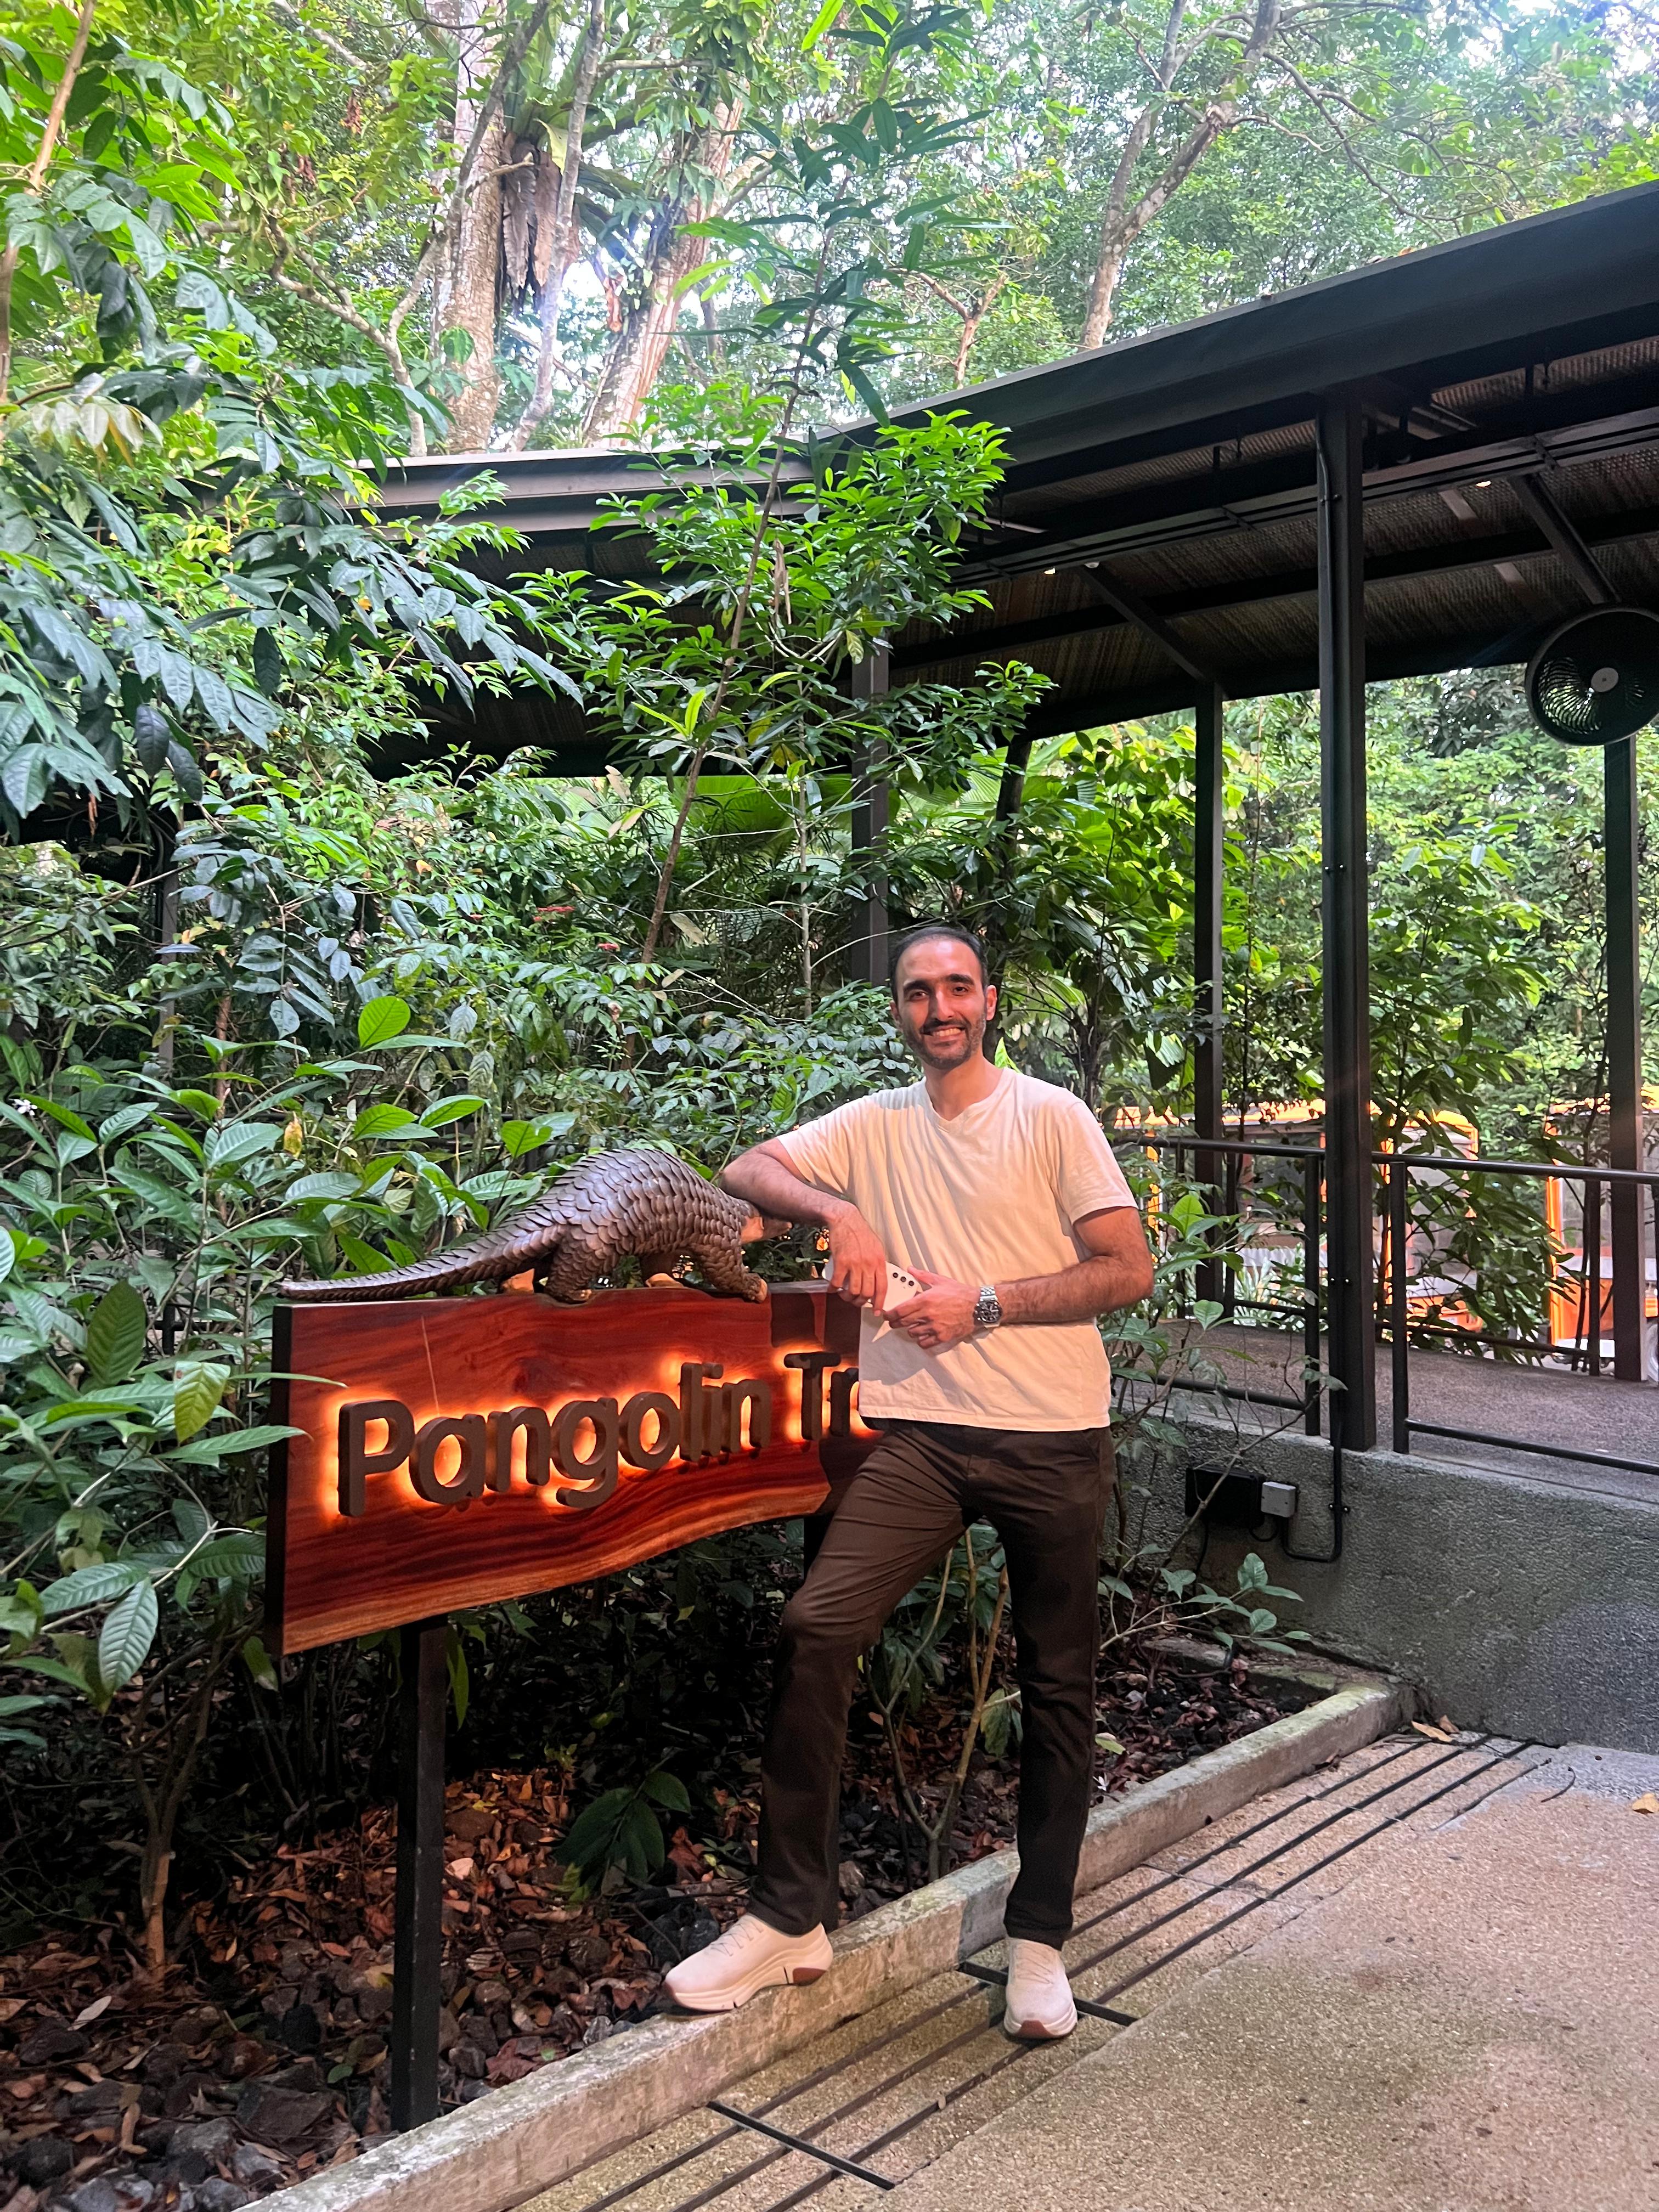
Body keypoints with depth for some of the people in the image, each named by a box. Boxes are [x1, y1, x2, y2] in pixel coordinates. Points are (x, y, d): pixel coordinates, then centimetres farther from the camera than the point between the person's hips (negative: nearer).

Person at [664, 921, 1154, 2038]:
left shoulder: (1052, 1116, 0)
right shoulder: (875, 1126, 11)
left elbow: (1130, 1269, -5)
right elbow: (746, 1170, 7)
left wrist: (983, 1303, -13)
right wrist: (839, 1213, -11)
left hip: (1053, 1438, -2)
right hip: (921, 1431, 2)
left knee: (1058, 1684, 7)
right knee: (817, 1629, -13)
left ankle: (1040, 1936, 25)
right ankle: (793, 1914, 0)